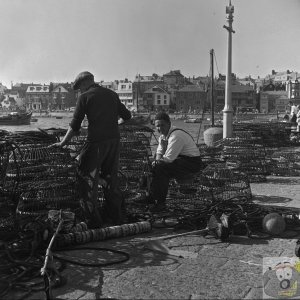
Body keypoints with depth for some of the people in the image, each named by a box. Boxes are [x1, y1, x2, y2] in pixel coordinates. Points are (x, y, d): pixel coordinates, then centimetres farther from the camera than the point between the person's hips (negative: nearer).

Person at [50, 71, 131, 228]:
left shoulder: (85, 97, -3)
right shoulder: (112, 94, 12)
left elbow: (75, 125, -6)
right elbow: (127, 116, 18)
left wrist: (63, 142, 3)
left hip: (96, 141, -6)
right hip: (114, 140, 6)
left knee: (87, 179, 3)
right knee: (111, 178, 17)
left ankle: (93, 221, 2)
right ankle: (116, 216, 24)